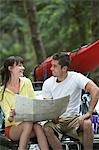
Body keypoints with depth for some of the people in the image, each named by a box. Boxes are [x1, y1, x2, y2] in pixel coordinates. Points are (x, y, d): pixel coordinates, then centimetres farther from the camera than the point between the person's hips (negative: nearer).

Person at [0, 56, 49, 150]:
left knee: (37, 126, -31)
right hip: (12, 127, -2)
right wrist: (10, 116, -32)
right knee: (28, 124, -34)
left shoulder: (26, 82, 6)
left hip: (30, 122, 2)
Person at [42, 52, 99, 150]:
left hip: (73, 118, -2)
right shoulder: (48, 83, 0)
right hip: (56, 120, 2)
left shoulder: (76, 78, -10)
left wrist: (89, 113, -30)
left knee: (87, 124, -33)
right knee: (47, 129, -31)